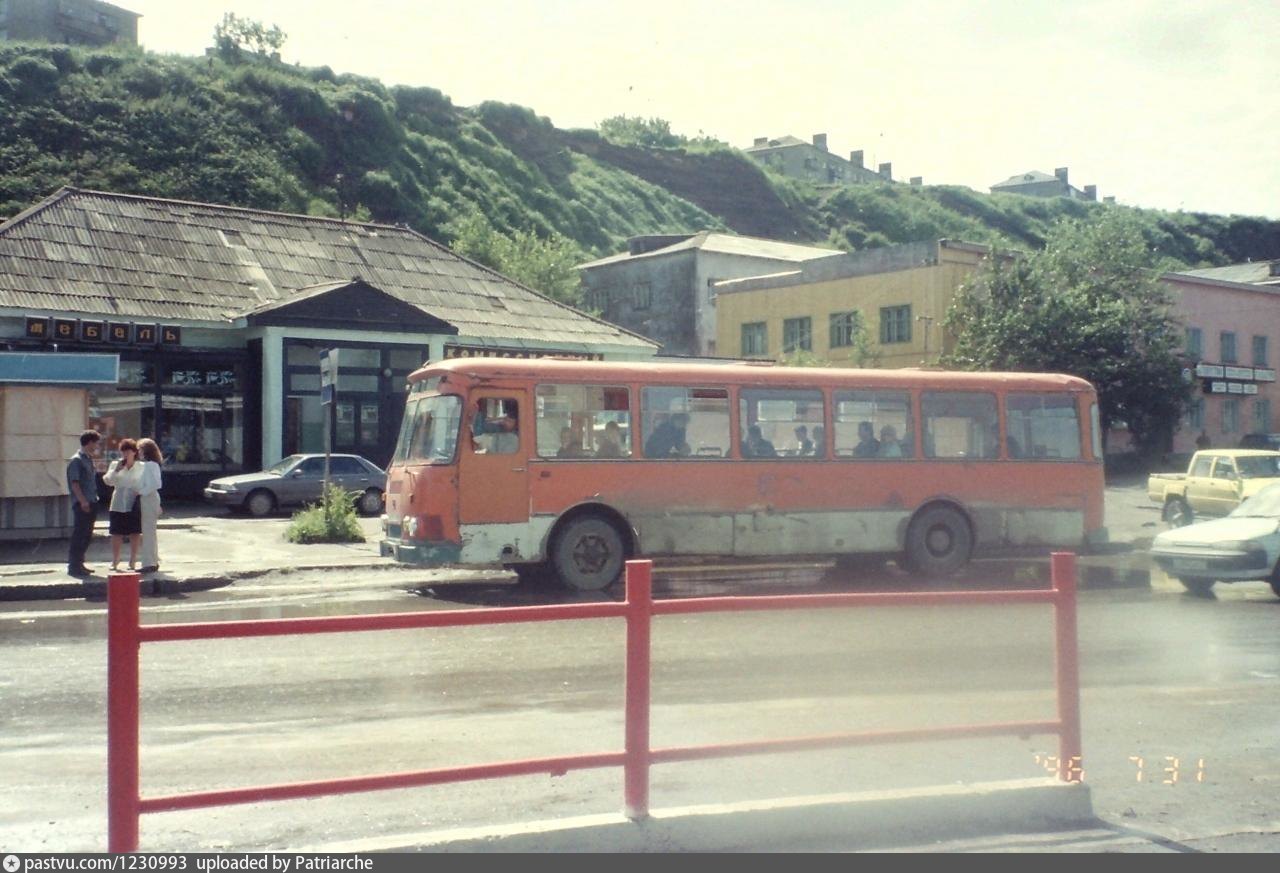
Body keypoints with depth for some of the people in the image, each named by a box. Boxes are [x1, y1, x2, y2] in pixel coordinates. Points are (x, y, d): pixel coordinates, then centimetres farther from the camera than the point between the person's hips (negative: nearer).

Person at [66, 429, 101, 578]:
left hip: (90, 503, 9)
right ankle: (73, 567, -3)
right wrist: (83, 501, -23)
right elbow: (74, 483, -17)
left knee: (87, 535, 12)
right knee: (79, 535, -6)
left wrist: (93, 501, 15)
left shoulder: (88, 459, 17)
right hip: (82, 504, -9)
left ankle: (79, 564, 19)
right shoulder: (76, 460, -11)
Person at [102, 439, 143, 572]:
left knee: (135, 533, 4)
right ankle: (115, 561, 15)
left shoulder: (141, 467, 3)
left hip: (134, 505, -1)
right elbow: (108, 481, -3)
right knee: (117, 533, 4)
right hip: (118, 505, 1)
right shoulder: (115, 465, 6)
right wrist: (116, 470, -15)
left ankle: (133, 561, 14)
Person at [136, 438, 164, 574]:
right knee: (150, 532, 15)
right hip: (151, 499, 10)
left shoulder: (149, 465, -15)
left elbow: (155, 484, -23)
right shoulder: (153, 464, 13)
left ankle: (149, 563, -5)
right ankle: (153, 561, 22)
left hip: (148, 500, -10)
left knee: (148, 532, -7)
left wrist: (141, 491, -16)